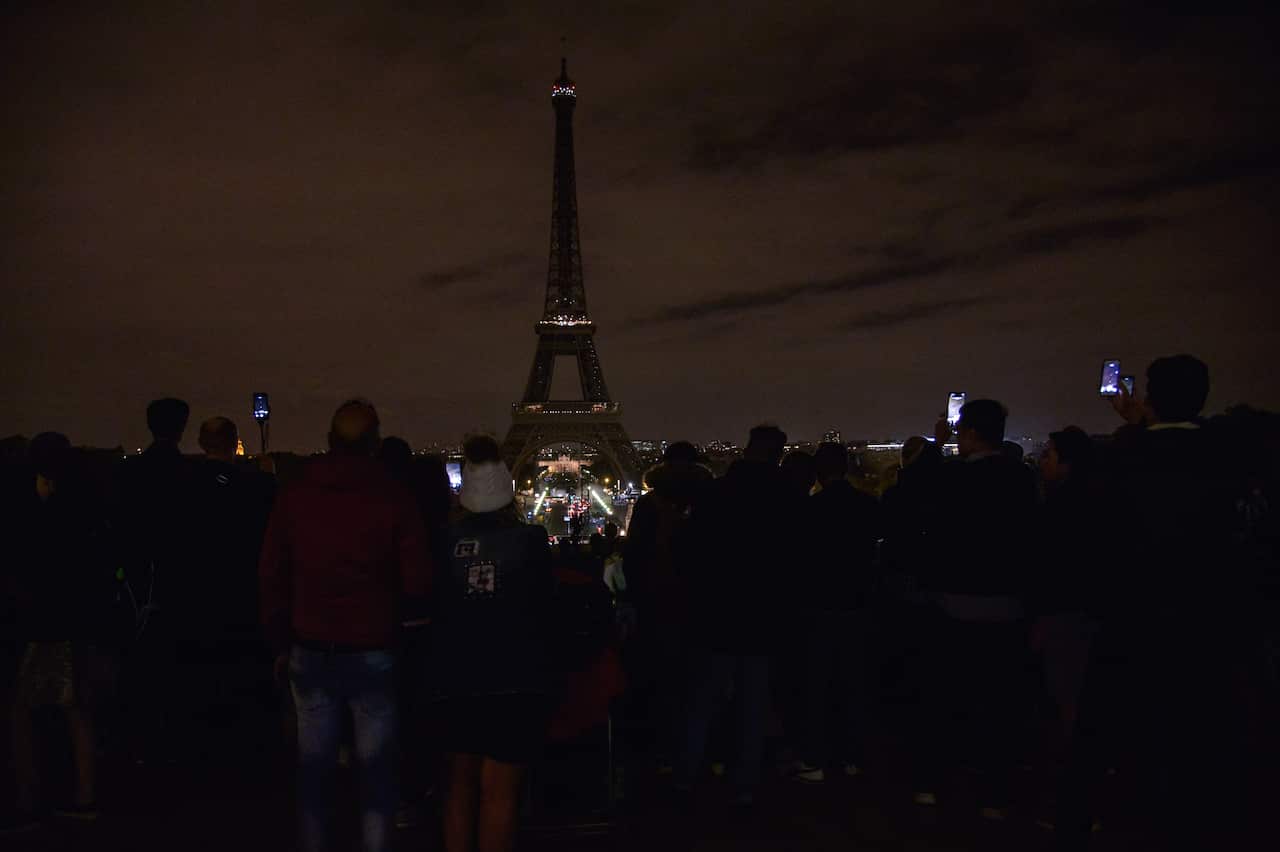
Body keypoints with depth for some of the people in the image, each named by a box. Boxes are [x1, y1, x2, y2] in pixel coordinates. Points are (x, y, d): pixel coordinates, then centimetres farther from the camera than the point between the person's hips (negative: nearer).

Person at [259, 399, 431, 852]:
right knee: (377, 770, 7)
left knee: (314, 768, 13)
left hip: (310, 651, 3)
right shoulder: (393, 497, -8)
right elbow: (417, 582, -8)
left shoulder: (295, 494, 0)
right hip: (373, 651, -2)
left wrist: (282, 643, 13)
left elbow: (272, 575, 4)